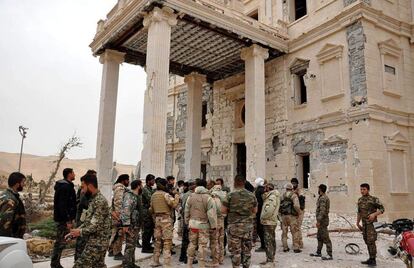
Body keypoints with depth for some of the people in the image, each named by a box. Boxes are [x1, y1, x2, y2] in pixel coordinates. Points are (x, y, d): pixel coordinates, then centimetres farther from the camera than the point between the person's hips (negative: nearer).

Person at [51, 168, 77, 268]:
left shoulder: (65, 185, 16)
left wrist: (70, 218, 21)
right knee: (61, 242, -4)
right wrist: (68, 221, -23)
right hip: (63, 218, -10)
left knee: (60, 241, 16)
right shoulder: (65, 186, -17)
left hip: (62, 218, 10)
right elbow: (63, 205, -23)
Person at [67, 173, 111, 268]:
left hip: (96, 243, -10)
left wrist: (80, 232, -9)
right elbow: (88, 222, 17)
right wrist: (74, 232, 7)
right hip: (99, 242, 10)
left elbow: (96, 226, -22)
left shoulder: (100, 201, -20)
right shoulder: (95, 199, 12)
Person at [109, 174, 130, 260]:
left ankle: (111, 251, 28)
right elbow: (119, 202, -22)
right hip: (119, 214, -11)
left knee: (115, 233, 18)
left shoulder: (119, 188, 19)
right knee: (119, 234, -5)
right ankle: (117, 253, 1)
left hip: (115, 214, 11)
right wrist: (119, 214, -24)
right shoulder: (120, 188, -14)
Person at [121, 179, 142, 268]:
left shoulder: (136, 196, 15)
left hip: (136, 224, 10)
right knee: (129, 245, -6)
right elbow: (126, 210, -24)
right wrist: (125, 224, -29)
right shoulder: (129, 195, -14)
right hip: (130, 225, -10)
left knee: (133, 245, 16)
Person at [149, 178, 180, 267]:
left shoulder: (153, 195, 11)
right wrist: (176, 195, -8)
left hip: (157, 219, 7)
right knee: (167, 242, -3)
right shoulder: (165, 194, -12)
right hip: (166, 219, -7)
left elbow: (151, 209, 17)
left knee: (158, 241, 16)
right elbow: (174, 204, -23)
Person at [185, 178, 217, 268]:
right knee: (202, 245, 3)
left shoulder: (190, 197, 2)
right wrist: (214, 225, -4)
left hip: (193, 224, 4)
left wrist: (187, 222, 21)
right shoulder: (208, 198, -12)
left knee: (192, 243, 16)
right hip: (204, 225, -4)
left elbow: (186, 211, 9)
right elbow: (211, 214, -13)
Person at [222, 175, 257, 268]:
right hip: (248, 225, 3)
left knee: (235, 250, 5)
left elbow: (224, 210, -6)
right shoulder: (251, 195, 0)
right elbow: (255, 211, 8)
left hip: (234, 226, -3)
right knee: (247, 249, 13)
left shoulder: (230, 195, -11)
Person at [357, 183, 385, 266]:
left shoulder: (374, 199, -10)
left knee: (371, 241, -11)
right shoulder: (360, 200, 10)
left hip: (372, 223, -7)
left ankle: (373, 260, -4)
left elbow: (382, 209, -9)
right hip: (364, 224, 7)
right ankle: (370, 259, 18)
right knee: (367, 241, 10)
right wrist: (357, 223, 19)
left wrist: (374, 214, -24)